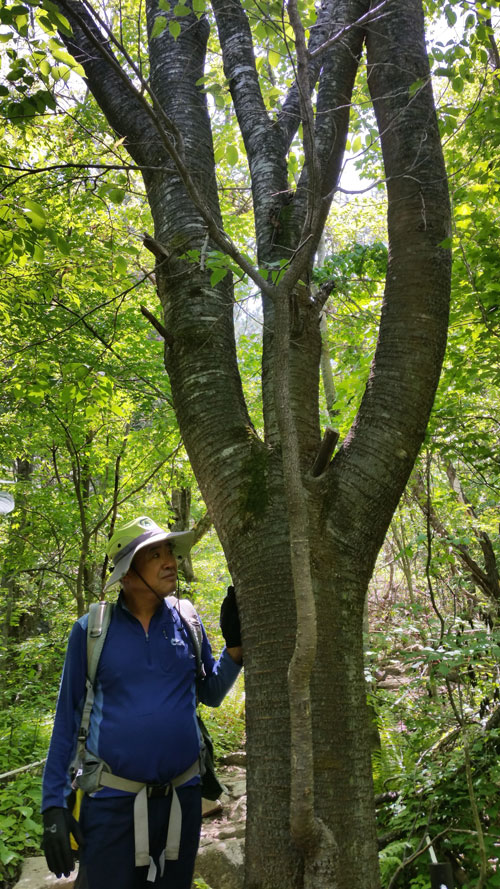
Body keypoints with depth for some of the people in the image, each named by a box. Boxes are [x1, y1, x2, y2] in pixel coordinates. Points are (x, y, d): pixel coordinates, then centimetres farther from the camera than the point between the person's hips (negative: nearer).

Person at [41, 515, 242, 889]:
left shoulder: (187, 622, -1)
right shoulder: (91, 630, -8)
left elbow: (210, 694, 8)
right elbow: (68, 717, -1)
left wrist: (234, 644, -7)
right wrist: (54, 803, -3)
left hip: (183, 797, 3)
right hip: (112, 801, -2)